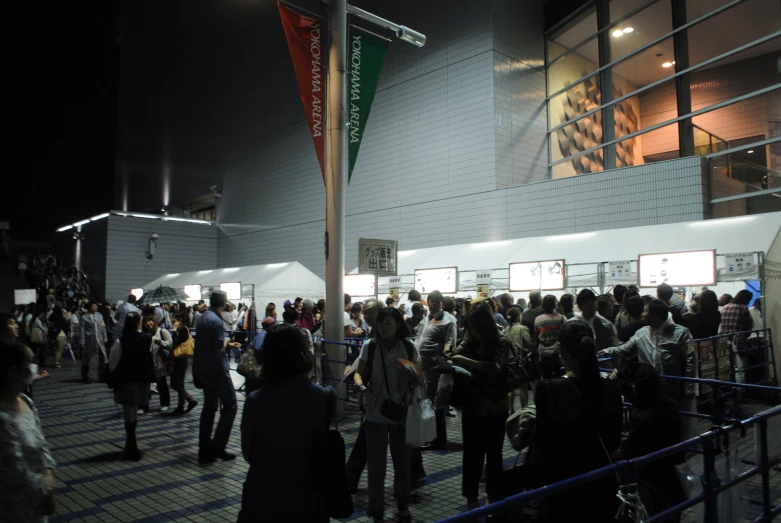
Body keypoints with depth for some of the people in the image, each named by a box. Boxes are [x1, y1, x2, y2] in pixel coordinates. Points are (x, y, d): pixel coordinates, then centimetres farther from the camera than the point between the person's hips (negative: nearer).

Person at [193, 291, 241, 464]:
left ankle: (205, 450, 17)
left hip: (204, 369, 9)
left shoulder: (204, 317, 9)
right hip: (217, 370, -9)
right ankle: (217, 448, -3)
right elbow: (219, 347, -21)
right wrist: (226, 341, -3)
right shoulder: (216, 321, -19)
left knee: (209, 407, 14)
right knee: (230, 406, 0)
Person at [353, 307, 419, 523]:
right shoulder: (369, 347, -6)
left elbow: (418, 380, 1)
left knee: (402, 461, 17)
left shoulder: (409, 348, -3)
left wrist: (405, 371, -20)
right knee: (376, 464, 7)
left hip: (402, 413, 1)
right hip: (376, 414, -1)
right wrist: (360, 384, -24)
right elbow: (360, 373, -2)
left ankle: (403, 504, 41)